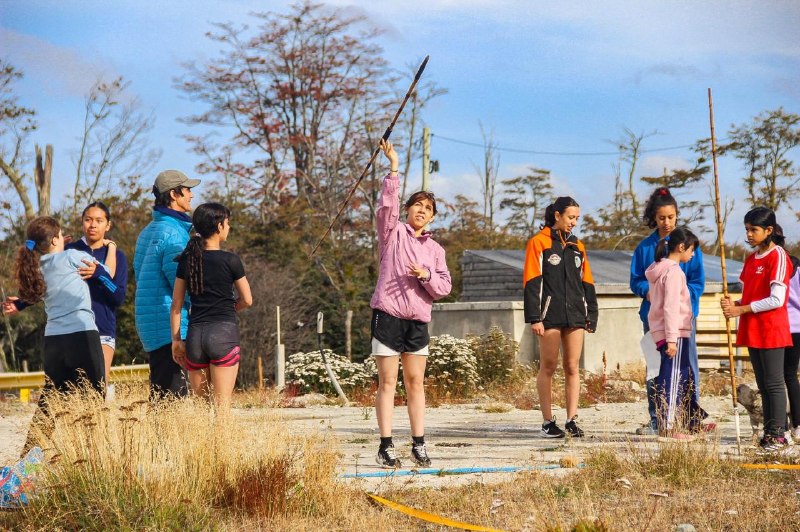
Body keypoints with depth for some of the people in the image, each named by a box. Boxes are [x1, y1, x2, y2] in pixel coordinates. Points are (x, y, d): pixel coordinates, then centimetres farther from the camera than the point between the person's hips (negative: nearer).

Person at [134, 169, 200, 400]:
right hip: (171, 326, -10)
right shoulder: (173, 232, -14)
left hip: (149, 324, 10)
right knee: (173, 394, -11)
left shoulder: (147, 232, 18)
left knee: (159, 394, 12)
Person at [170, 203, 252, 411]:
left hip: (195, 334, 4)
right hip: (224, 332, -4)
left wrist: (176, 340, 13)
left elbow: (176, 305, 7)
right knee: (222, 403, -4)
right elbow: (247, 300, 4)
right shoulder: (230, 260, -4)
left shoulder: (187, 259, 6)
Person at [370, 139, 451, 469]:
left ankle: (419, 445, 9)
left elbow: (444, 287, 10)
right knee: (387, 382, -3)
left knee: (415, 382, 5)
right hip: (388, 314, -4)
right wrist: (394, 169, -19)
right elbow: (386, 206, -12)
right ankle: (386, 447, -2)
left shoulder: (435, 249, 17)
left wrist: (427, 275, -11)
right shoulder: (393, 233, 6)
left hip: (418, 320, 4)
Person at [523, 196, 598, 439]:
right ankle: (548, 422, 4)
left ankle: (571, 420, 4)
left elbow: (587, 282, 19)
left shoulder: (577, 246, 16)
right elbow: (532, 282, -6)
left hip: (575, 316, 5)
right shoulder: (539, 243, -1)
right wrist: (534, 318, -12)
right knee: (548, 367, 0)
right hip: (550, 315, -5)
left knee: (572, 368, 2)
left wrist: (591, 314, 12)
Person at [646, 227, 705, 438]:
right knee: (673, 378, -9)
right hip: (674, 333, -10)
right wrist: (671, 339, -22)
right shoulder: (674, 271, -13)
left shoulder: (659, 268, 17)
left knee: (685, 376, 17)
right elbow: (670, 307, -20)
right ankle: (668, 426, -9)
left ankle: (693, 421, 26)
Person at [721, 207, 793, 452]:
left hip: (771, 331, -8)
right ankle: (769, 432, 14)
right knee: (763, 384, 10)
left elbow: (776, 300, -17)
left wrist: (741, 310, -17)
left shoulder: (778, 256, -10)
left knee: (774, 383, -5)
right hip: (752, 331, 8)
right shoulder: (751, 259, 15)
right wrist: (733, 304, -2)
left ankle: (778, 434, -3)